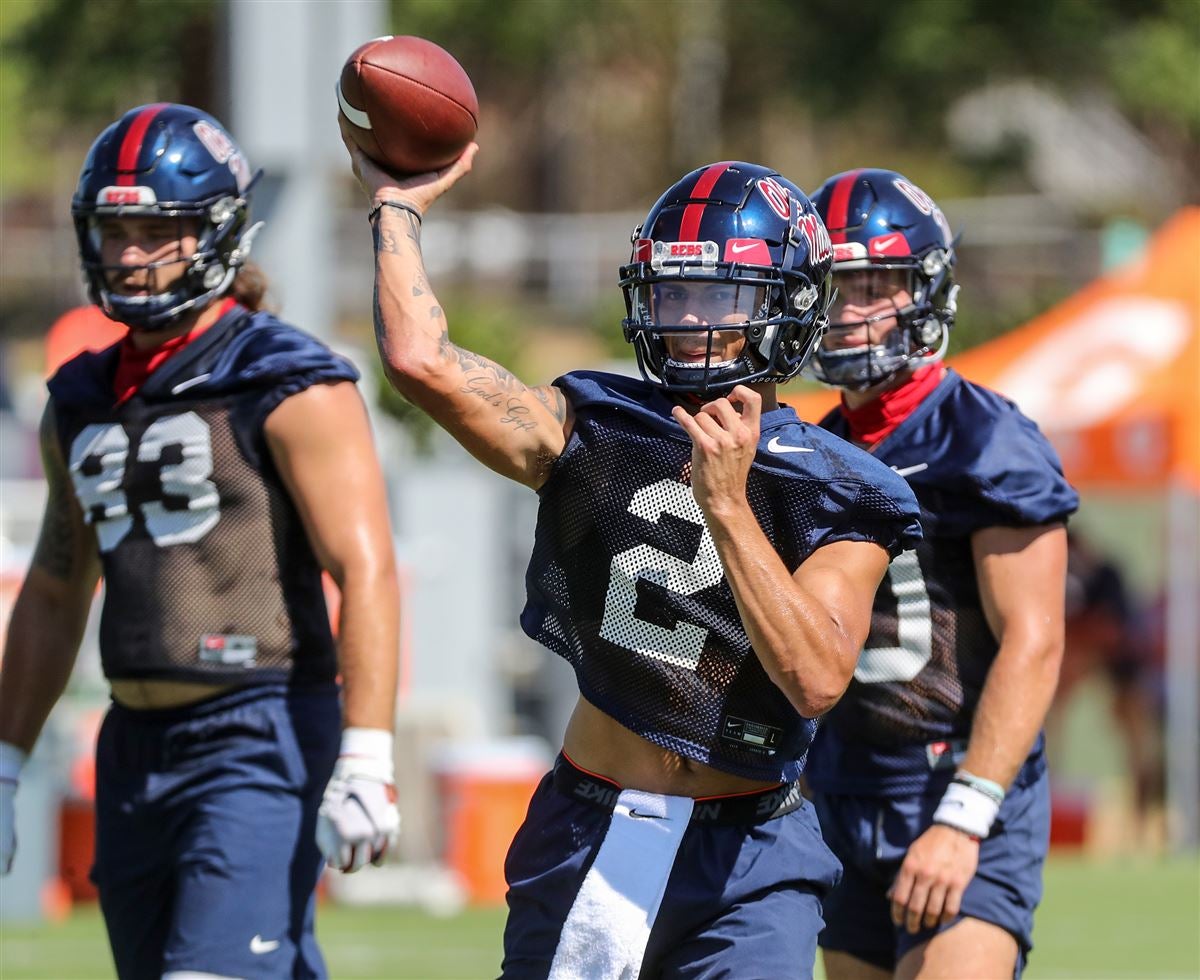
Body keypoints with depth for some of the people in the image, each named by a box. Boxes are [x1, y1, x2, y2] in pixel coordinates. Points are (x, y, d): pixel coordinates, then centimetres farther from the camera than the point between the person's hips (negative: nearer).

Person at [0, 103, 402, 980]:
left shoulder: (288, 389, -8)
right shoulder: (84, 403, 15)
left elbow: (366, 573, -15)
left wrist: (365, 764, -23)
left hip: (260, 740, -8)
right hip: (137, 746, 8)